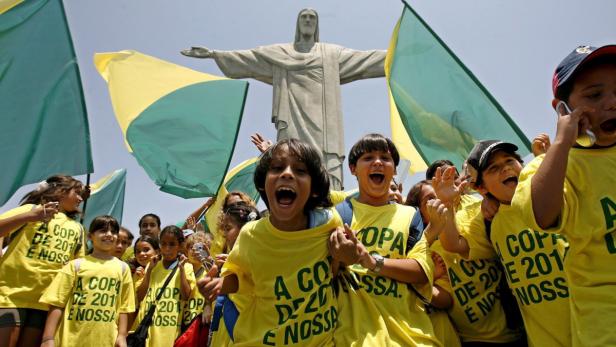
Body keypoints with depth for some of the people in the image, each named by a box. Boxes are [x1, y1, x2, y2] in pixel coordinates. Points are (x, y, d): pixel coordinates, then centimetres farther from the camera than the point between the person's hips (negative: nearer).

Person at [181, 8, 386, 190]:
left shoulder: (332, 53, 21)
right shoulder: (279, 53, 20)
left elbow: (368, 58, 18)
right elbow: (246, 57, 15)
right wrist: (213, 53, 8)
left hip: (322, 125, 1)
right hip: (293, 124, 0)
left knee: (327, 176, -12)